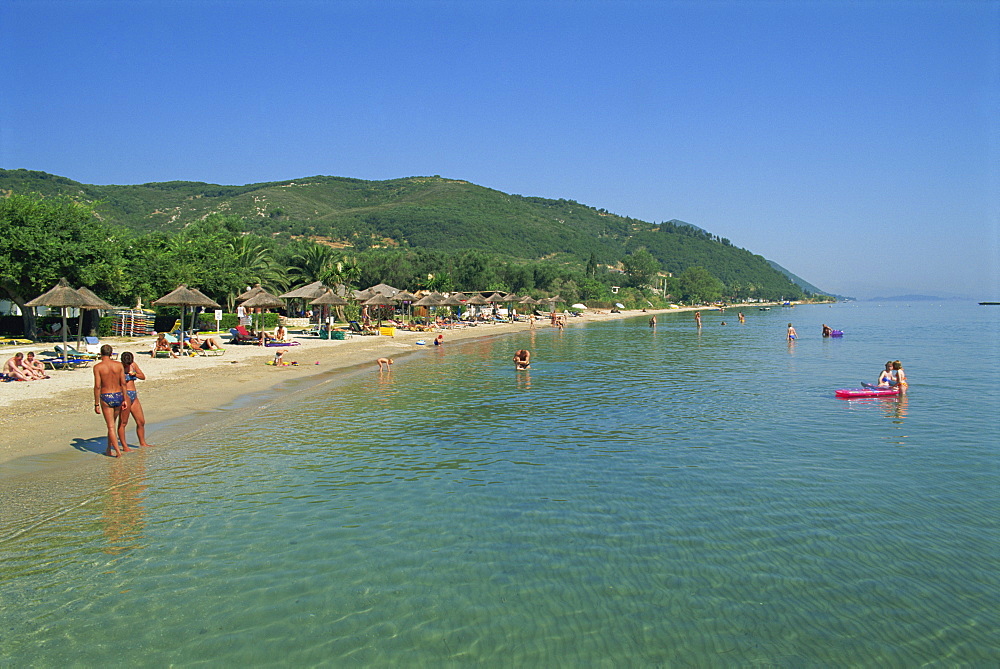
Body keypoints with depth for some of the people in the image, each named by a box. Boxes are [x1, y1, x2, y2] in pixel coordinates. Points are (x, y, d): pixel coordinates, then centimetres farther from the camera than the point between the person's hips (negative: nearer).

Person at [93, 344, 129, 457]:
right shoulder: (119, 365, 1)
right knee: (112, 424, 18)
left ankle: (117, 451, -3)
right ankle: (108, 449, 26)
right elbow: (123, 383, 1)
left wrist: (96, 404, -5)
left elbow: (97, 386, -10)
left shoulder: (98, 367, -7)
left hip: (106, 397, -3)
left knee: (111, 426, 2)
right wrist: (124, 399, 8)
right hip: (118, 396, 3)